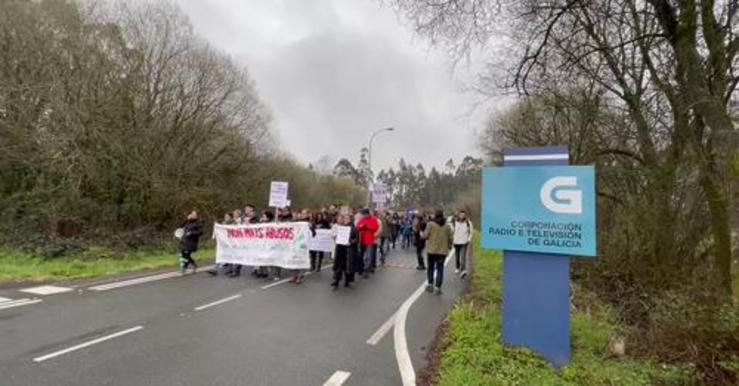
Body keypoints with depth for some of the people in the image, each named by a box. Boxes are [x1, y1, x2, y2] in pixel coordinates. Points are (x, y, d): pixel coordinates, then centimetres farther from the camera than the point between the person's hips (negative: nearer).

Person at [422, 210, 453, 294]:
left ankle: (430, 284, 15)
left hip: (431, 250, -2)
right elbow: (451, 238, 5)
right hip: (442, 251, 2)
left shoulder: (431, 224, -8)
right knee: (440, 269, 8)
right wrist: (449, 246, 20)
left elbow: (425, 235, -8)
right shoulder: (447, 226, 4)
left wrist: (422, 233, 14)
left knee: (430, 267, 15)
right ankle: (438, 287, 6)